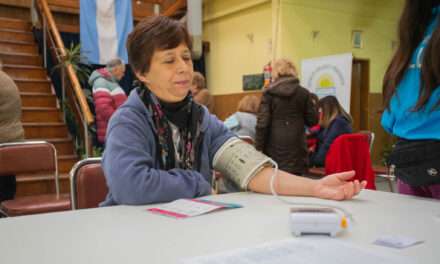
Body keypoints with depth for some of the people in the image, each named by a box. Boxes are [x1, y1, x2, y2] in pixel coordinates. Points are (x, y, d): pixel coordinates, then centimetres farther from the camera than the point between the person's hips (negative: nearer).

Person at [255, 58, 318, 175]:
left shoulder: (269, 93, -2)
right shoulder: (303, 93, 3)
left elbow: (262, 123, -6)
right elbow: (312, 120, 6)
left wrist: (259, 147, -2)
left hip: (274, 145, -1)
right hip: (296, 145, 1)